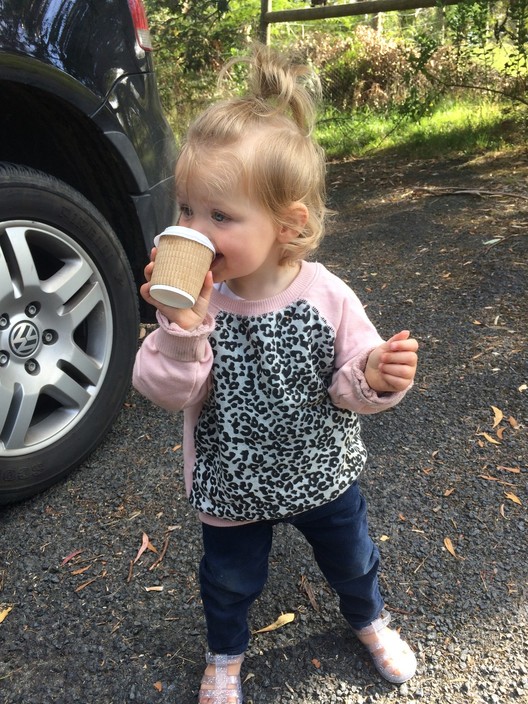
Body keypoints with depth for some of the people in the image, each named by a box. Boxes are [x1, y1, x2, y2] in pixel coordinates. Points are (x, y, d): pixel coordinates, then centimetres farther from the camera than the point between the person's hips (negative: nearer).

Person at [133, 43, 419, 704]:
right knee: (229, 581, 23)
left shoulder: (326, 296, -22)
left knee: (350, 557, 26)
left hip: (323, 471, 1)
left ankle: (369, 622, 61)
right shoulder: (195, 301, -21)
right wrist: (180, 327, -40)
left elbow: (350, 384, -13)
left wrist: (376, 375, -36)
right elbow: (167, 391, -24)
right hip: (231, 484, 0)